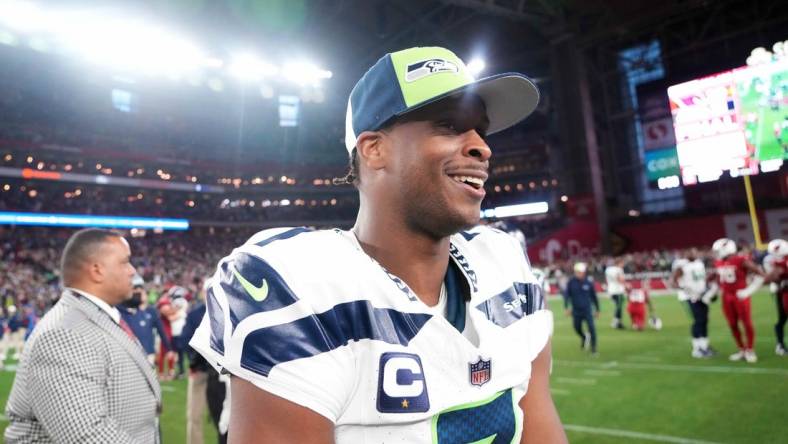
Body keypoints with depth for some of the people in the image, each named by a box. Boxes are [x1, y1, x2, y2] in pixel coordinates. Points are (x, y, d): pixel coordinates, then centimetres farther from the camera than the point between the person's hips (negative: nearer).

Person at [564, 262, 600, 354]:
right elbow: (566, 294, -2)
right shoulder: (571, 282, -4)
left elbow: (594, 296, 7)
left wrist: (597, 309, 13)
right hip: (576, 310, 1)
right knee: (577, 328, 8)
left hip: (587, 309, -1)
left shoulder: (588, 283, -3)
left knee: (591, 328, -9)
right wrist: (567, 307, -11)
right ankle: (584, 337, 41)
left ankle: (593, 348, 5)